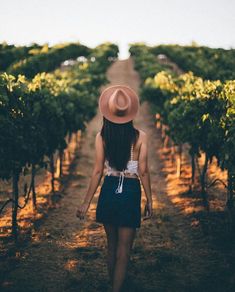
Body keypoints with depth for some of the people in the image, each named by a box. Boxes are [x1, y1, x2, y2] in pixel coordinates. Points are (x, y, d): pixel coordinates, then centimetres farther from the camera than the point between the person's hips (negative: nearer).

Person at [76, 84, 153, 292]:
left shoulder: (102, 136, -5)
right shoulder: (140, 136, -9)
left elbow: (98, 172, -4)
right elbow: (143, 172, -7)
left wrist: (86, 203, 3)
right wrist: (149, 200, 4)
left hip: (109, 191, 3)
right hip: (131, 193, -3)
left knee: (112, 244, 21)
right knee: (123, 249, 5)